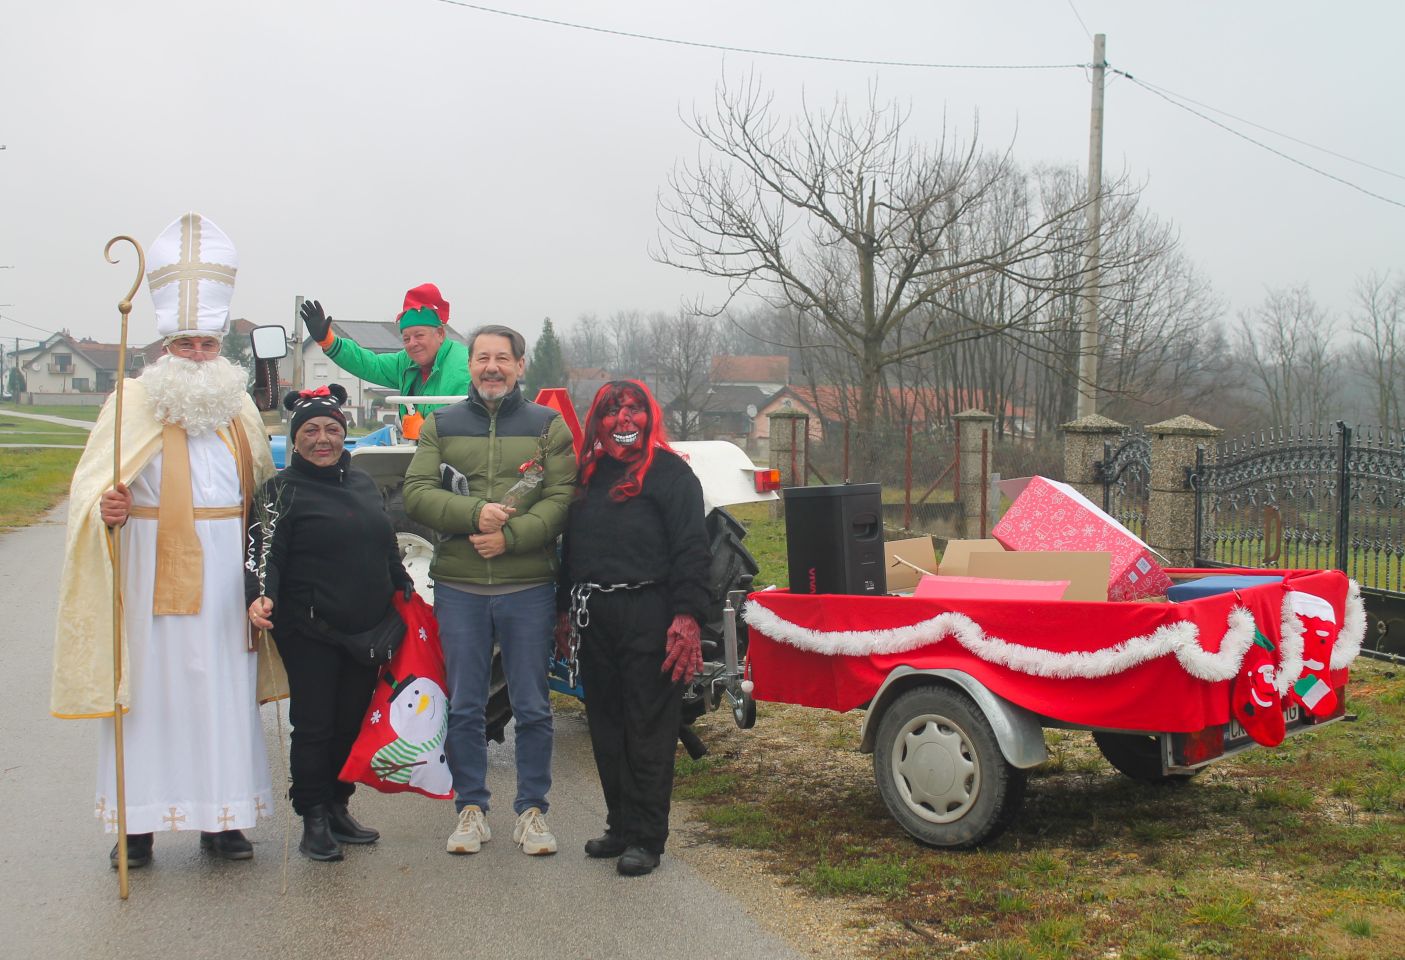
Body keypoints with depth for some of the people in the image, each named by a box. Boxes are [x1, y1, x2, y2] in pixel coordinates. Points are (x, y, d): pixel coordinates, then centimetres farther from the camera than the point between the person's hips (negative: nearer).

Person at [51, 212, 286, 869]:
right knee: (148, 689, 0)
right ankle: (137, 821, 9)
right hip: (153, 574, -3)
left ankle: (221, 817, 15)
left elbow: (262, 490, 21)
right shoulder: (134, 402, 0)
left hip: (223, 578, 4)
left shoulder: (239, 407, 12)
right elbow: (92, 487, -7)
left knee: (225, 691, 5)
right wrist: (107, 508, -29)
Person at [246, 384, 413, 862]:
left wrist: (407, 595, 22)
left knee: (353, 721, 11)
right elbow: (264, 551, -14)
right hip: (310, 632, -5)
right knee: (314, 725, -1)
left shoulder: (363, 482, 15)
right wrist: (261, 596, -31)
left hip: (367, 630, 6)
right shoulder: (282, 490, -3)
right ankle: (314, 821, 9)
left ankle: (338, 808, 25)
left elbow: (387, 549, 23)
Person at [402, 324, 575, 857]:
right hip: (459, 586, 1)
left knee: (533, 707, 4)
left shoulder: (548, 425, 6)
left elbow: (562, 497, -4)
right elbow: (416, 492, -1)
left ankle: (532, 810, 16)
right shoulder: (441, 425, 10)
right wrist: (474, 513, -16)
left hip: (529, 586, -1)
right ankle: (471, 808, 19)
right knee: (464, 706, 7)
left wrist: (511, 536, -16)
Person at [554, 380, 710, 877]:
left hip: (648, 617, -7)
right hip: (595, 619, 7)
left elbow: (692, 549, -12)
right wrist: (564, 609, 18)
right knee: (606, 728, 12)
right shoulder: (589, 475, 16)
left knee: (649, 731, -1)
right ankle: (620, 825, 24)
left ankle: (646, 837, 6)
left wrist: (687, 615, -20)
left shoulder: (670, 472, -4)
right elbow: (571, 547, 22)